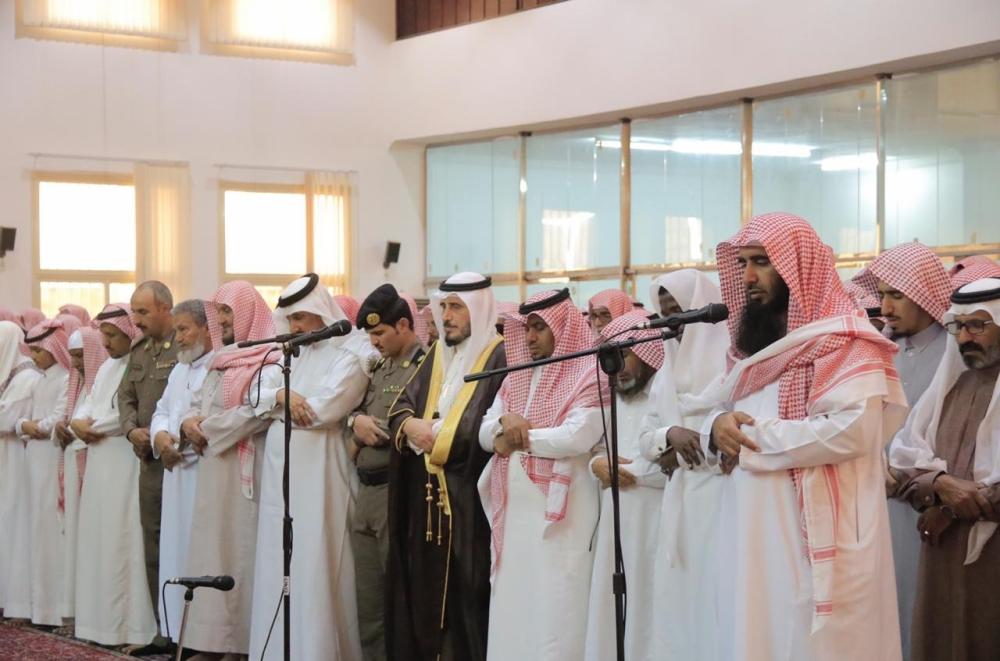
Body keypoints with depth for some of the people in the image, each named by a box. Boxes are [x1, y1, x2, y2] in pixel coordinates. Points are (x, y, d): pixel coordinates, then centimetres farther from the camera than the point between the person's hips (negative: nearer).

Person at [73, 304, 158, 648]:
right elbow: (90, 403, 18)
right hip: (100, 463, 9)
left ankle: (128, 624, -4)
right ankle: (103, 619, 16)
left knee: (121, 539, -9)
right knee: (97, 537, 10)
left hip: (126, 462, -9)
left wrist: (94, 427, -8)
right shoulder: (107, 367, 19)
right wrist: (78, 422, -4)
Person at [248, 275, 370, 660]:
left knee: (314, 566, -6)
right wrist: (281, 395, -13)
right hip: (279, 469, 7)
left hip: (319, 472, -7)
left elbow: (324, 410, -17)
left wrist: (277, 403, -2)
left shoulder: (350, 353, -7)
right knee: (278, 563, 8)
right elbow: (256, 394, 8)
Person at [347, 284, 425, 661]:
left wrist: (370, 431, -12)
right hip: (367, 493, 8)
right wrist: (355, 421, 1)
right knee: (368, 602, 13)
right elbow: (352, 410, 22)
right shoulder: (379, 368, 17)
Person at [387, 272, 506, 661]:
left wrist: (434, 433, -12)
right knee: (425, 588, 8)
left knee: (466, 593, -5)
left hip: (469, 498, -7)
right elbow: (402, 406, 13)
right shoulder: (436, 355, 17)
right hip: (427, 496, 7)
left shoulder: (499, 358, -6)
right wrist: (410, 425, -9)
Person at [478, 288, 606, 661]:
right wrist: (505, 421, -10)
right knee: (512, 607, 7)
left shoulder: (588, 375, -5)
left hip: (559, 510, -7)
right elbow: (485, 434, 13)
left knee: (553, 612, -6)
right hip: (514, 508, 7)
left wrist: (518, 439, -7)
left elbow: (578, 437, -18)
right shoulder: (516, 377, 17)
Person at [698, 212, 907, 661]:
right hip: (752, 532, 7)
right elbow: (718, 409, 20)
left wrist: (750, 438, -14)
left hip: (816, 536, -7)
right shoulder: (753, 342, 18)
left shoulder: (844, 340, -8)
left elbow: (851, 429, -22)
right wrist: (718, 428, -6)